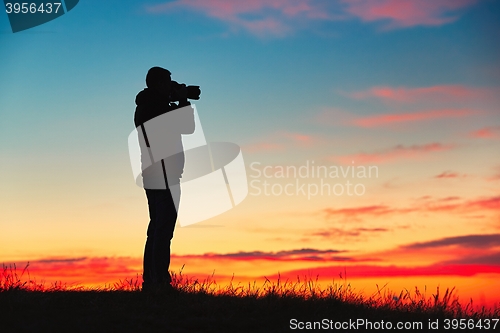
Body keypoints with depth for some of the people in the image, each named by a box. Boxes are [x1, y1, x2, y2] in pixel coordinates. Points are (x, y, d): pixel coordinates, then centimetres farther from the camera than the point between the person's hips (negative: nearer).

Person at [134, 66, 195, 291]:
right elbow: (187, 127, -7)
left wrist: (178, 103, 15)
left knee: (157, 228, 15)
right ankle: (160, 282, -4)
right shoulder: (158, 108, -15)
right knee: (163, 231, -6)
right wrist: (183, 100, 3)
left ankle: (150, 280, 19)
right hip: (165, 177, -10)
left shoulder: (144, 108, 14)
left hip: (153, 177, 10)